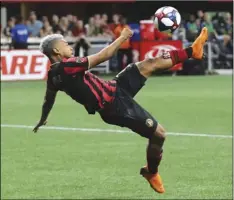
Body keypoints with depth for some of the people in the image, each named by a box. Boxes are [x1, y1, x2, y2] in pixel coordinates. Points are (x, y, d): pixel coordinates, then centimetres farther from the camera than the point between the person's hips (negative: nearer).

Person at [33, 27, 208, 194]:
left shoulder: (54, 75, 5)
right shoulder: (66, 66, -24)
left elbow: (48, 102, 22)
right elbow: (102, 57, -23)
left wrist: (42, 122, 41)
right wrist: (122, 37, -14)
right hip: (115, 106, -11)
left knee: (150, 64, 7)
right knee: (159, 134, -3)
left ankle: (192, 51, 16)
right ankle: (152, 173, 21)